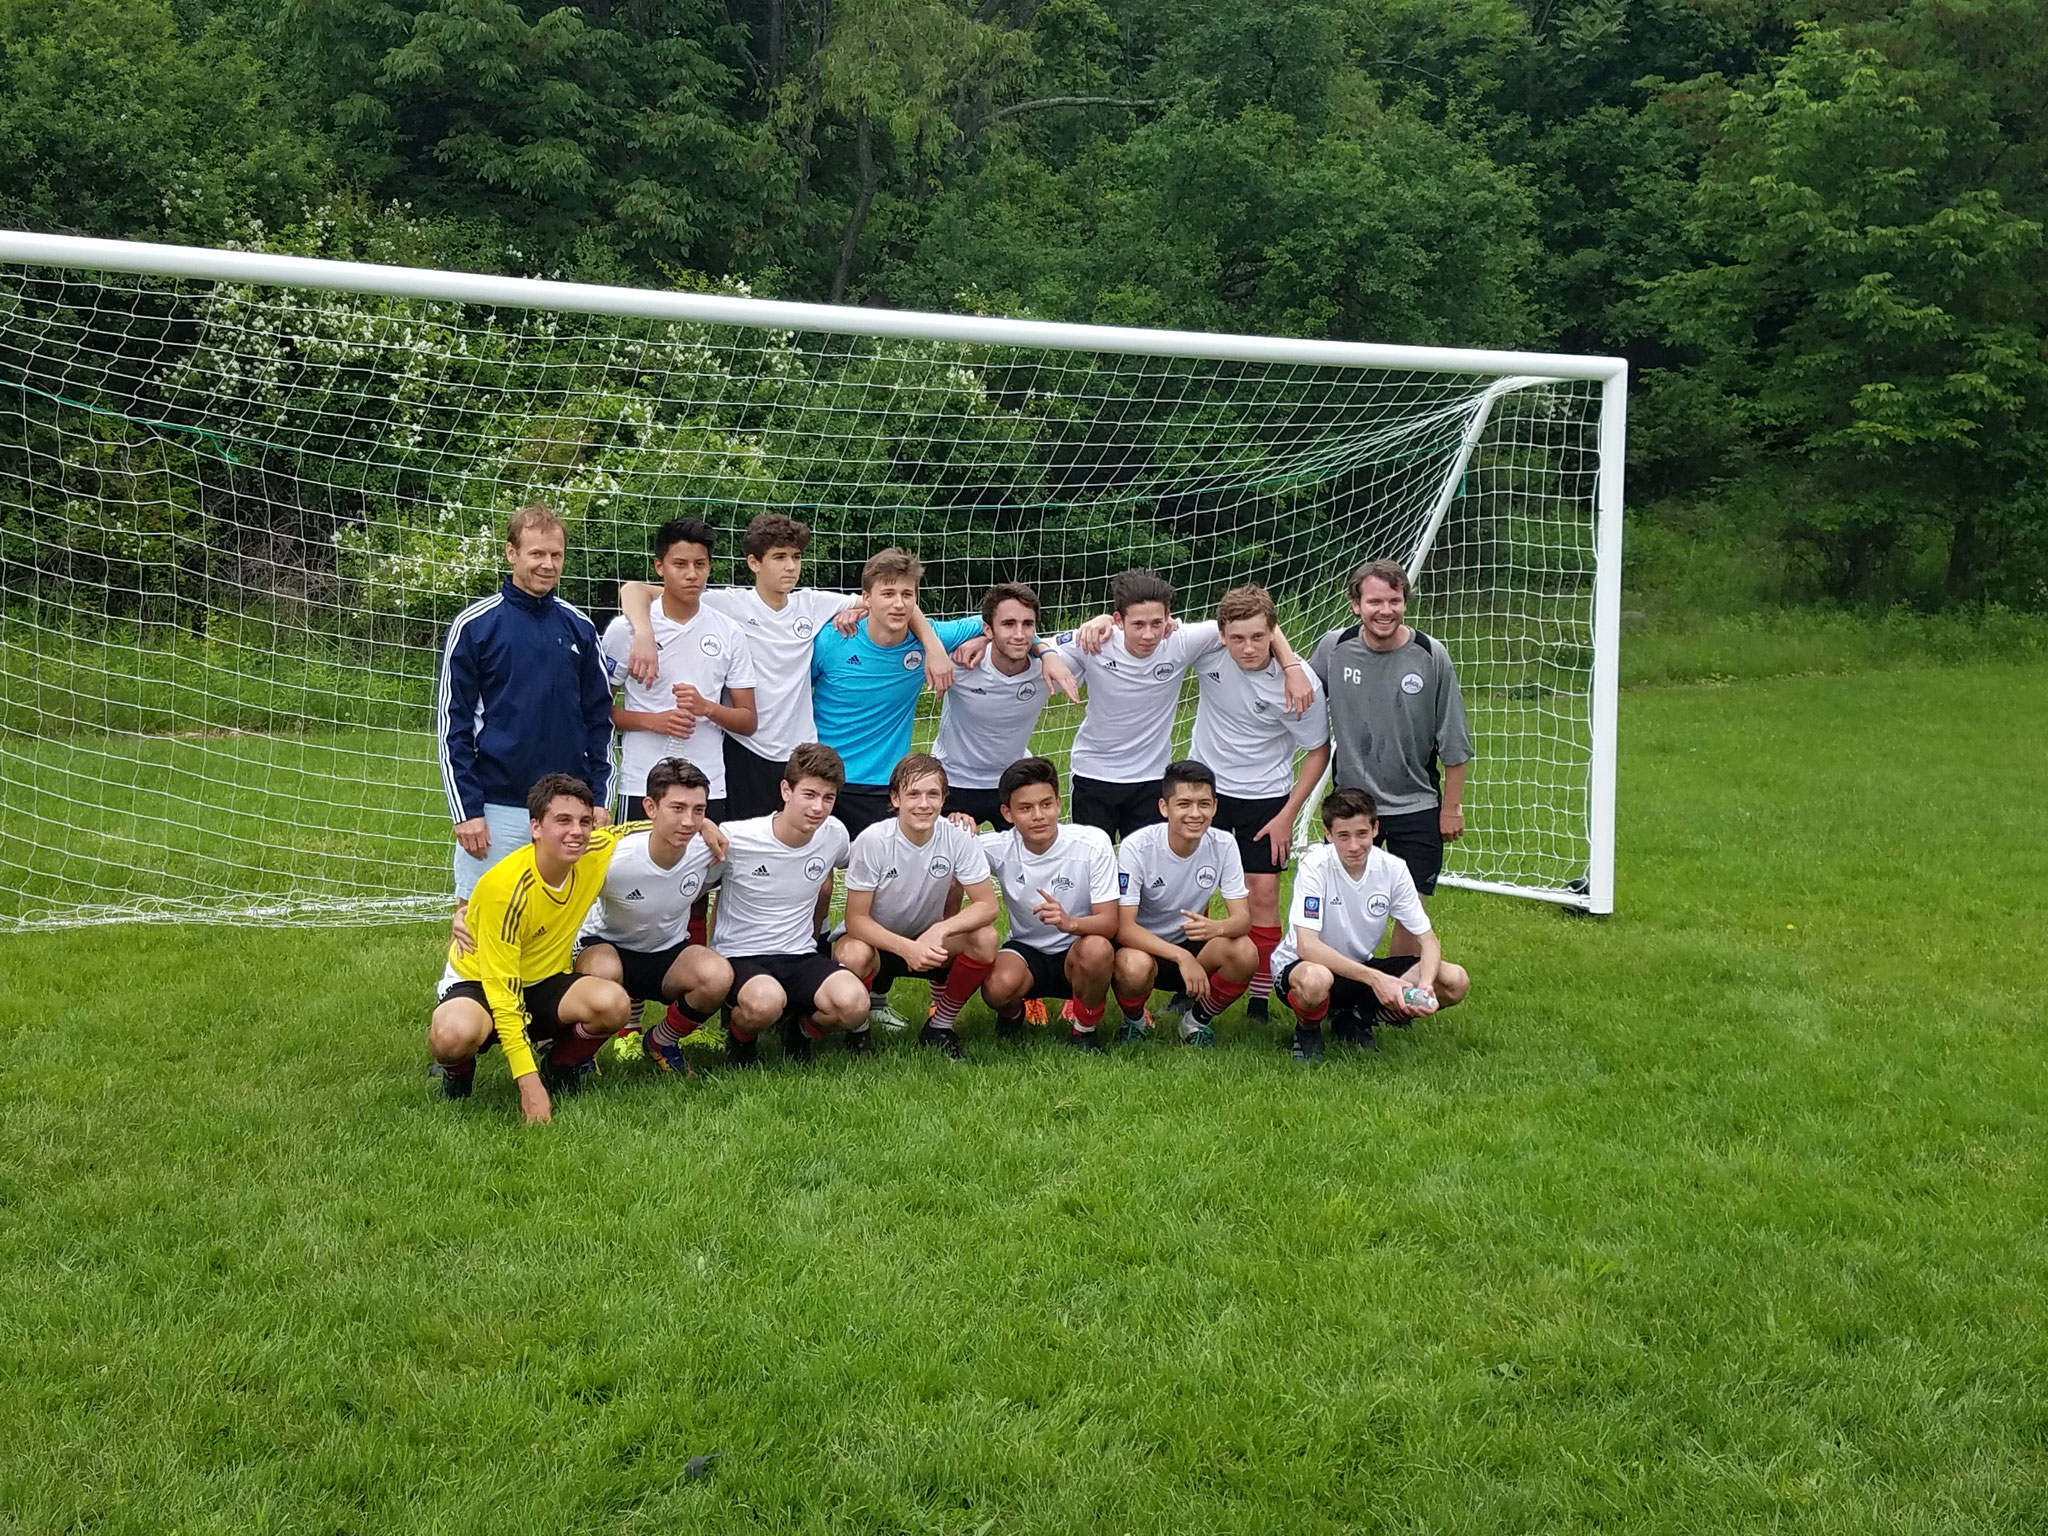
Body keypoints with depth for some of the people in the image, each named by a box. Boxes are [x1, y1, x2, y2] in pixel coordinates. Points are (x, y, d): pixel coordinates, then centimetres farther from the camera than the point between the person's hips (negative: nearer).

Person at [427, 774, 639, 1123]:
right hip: (478, 980, -4)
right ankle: (457, 1070, 0)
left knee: (614, 1004, -29)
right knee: (454, 1035, -40)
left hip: (545, 981, 5)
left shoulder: (595, 854, -14)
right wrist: (529, 1085, -32)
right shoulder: (504, 888, -29)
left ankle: (560, 1065, 4)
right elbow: (502, 994, -28)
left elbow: (643, 830, 11)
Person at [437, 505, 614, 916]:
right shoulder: (474, 625, -3)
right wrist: (466, 811, -9)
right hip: (497, 808, -3)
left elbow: (600, 719, 13)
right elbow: (452, 724, -4)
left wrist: (601, 798, 6)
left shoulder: (579, 628, 8)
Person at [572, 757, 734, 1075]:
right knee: (604, 973, -40)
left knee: (718, 975, -30)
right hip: (607, 946, -3)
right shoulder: (613, 858, -29)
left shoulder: (709, 850, -18)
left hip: (669, 953, 3)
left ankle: (662, 1042, 2)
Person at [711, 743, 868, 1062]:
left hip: (800, 956, 4)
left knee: (853, 1004, -27)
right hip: (739, 957, -4)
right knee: (766, 1001, -39)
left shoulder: (834, 835, 0)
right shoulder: (736, 840, -14)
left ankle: (802, 1028, 9)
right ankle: (740, 1035, 0)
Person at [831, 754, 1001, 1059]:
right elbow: (856, 919, -20)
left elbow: (987, 905, -17)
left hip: (929, 942, 3)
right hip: (877, 940, -2)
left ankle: (941, 1025, -2)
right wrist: (906, 948, -37)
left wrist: (940, 930, -36)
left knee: (984, 939, -26)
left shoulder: (957, 837, -17)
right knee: (852, 955, -37)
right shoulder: (873, 841, -22)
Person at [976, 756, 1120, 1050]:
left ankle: (1085, 1028, -6)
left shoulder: (1093, 843, -17)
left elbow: (1109, 923, -19)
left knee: (1097, 949, -37)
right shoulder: (997, 849, -12)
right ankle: (1012, 1013, 7)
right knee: (997, 987, -33)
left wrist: (1070, 923, -41)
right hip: (1025, 951, 1)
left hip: (1076, 951, -1)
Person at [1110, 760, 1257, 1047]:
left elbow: (1243, 918, -14)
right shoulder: (1137, 848, -22)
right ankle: (1134, 1019, -2)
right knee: (1135, 966, -38)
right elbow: (1124, 927, -25)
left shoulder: (1223, 845, -12)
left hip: (1191, 943, 3)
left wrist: (1217, 927, -40)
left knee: (1244, 953, -27)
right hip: (1140, 945, -3)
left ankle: (1198, 1017, 2)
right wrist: (1182, 957, -39)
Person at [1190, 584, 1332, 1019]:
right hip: (1206, 786, 2)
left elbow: (1318, 751, -9)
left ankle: (1259, 999, 9)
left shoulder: (1299, 681, -23)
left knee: (1264, 893, -2)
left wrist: (1288, 814, -10)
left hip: (1265, 795, -2)